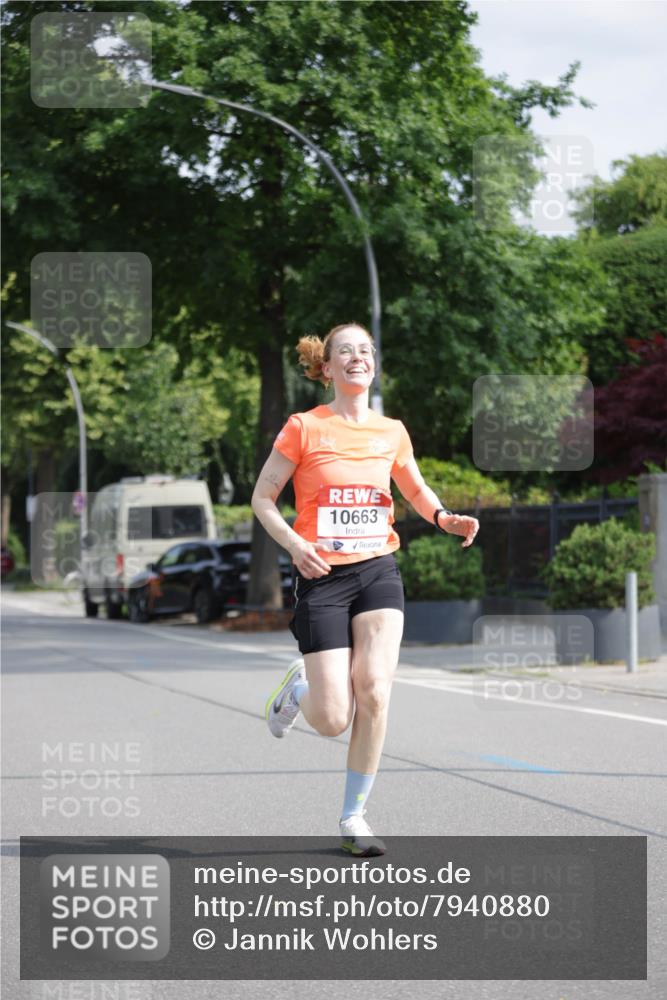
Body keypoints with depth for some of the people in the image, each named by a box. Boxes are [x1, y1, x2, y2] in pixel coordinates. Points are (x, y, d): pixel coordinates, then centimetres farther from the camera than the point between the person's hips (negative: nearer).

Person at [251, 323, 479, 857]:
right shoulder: (304, 428, -4)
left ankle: (354, 816, 1)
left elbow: (416, 490, 23)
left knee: (374, 693, -15)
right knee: (334, 719, -9)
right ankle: (299, 688, 30)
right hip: (322, 577, -3)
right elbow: (262, 497, 0)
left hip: (379, 571, 3)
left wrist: (444, 517, 2)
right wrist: (294, 543, -17)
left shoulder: (391, 431, 7)